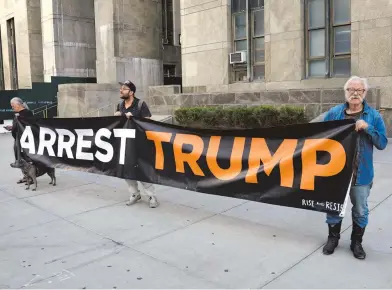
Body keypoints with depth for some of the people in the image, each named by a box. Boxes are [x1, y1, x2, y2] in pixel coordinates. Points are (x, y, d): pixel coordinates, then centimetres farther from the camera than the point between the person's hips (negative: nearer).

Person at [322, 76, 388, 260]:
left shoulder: (374, 116, -3)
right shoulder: (333, 113, 0)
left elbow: (382, 143, -5)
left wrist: (367, 128, -20)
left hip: (361, 174, -1)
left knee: (360, 211, 12)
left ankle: (356, 242, 32)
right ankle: (333, 238, 33)